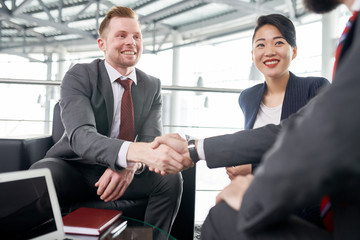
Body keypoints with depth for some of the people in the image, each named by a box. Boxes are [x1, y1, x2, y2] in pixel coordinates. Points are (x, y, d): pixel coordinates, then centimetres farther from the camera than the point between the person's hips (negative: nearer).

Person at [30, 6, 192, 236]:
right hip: (74, 169, -3)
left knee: (171, 179, -22)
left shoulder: (152, 86, 1)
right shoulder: (79, 76, -13)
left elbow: (151, 139, -11)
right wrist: (137, 151, -50)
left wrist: (131, 165, -37)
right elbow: (80, 136, -30)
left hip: (121, 174, 3)